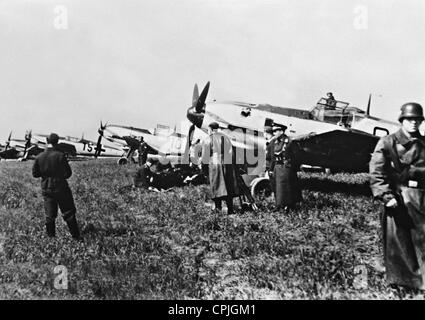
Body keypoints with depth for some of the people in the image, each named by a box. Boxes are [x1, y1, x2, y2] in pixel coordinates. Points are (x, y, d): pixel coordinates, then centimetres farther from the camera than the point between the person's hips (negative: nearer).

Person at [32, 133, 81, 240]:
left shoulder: (39, 157, -3)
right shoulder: (60, 155, -14)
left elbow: (35, 174, 2)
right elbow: (68, 173, -12)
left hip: (46, 190, 4)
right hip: (60, 188, -4)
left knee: (50, 215, 13)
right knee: (69, 213, 5)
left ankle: (50, 236, 19)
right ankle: (76, 236, 9)